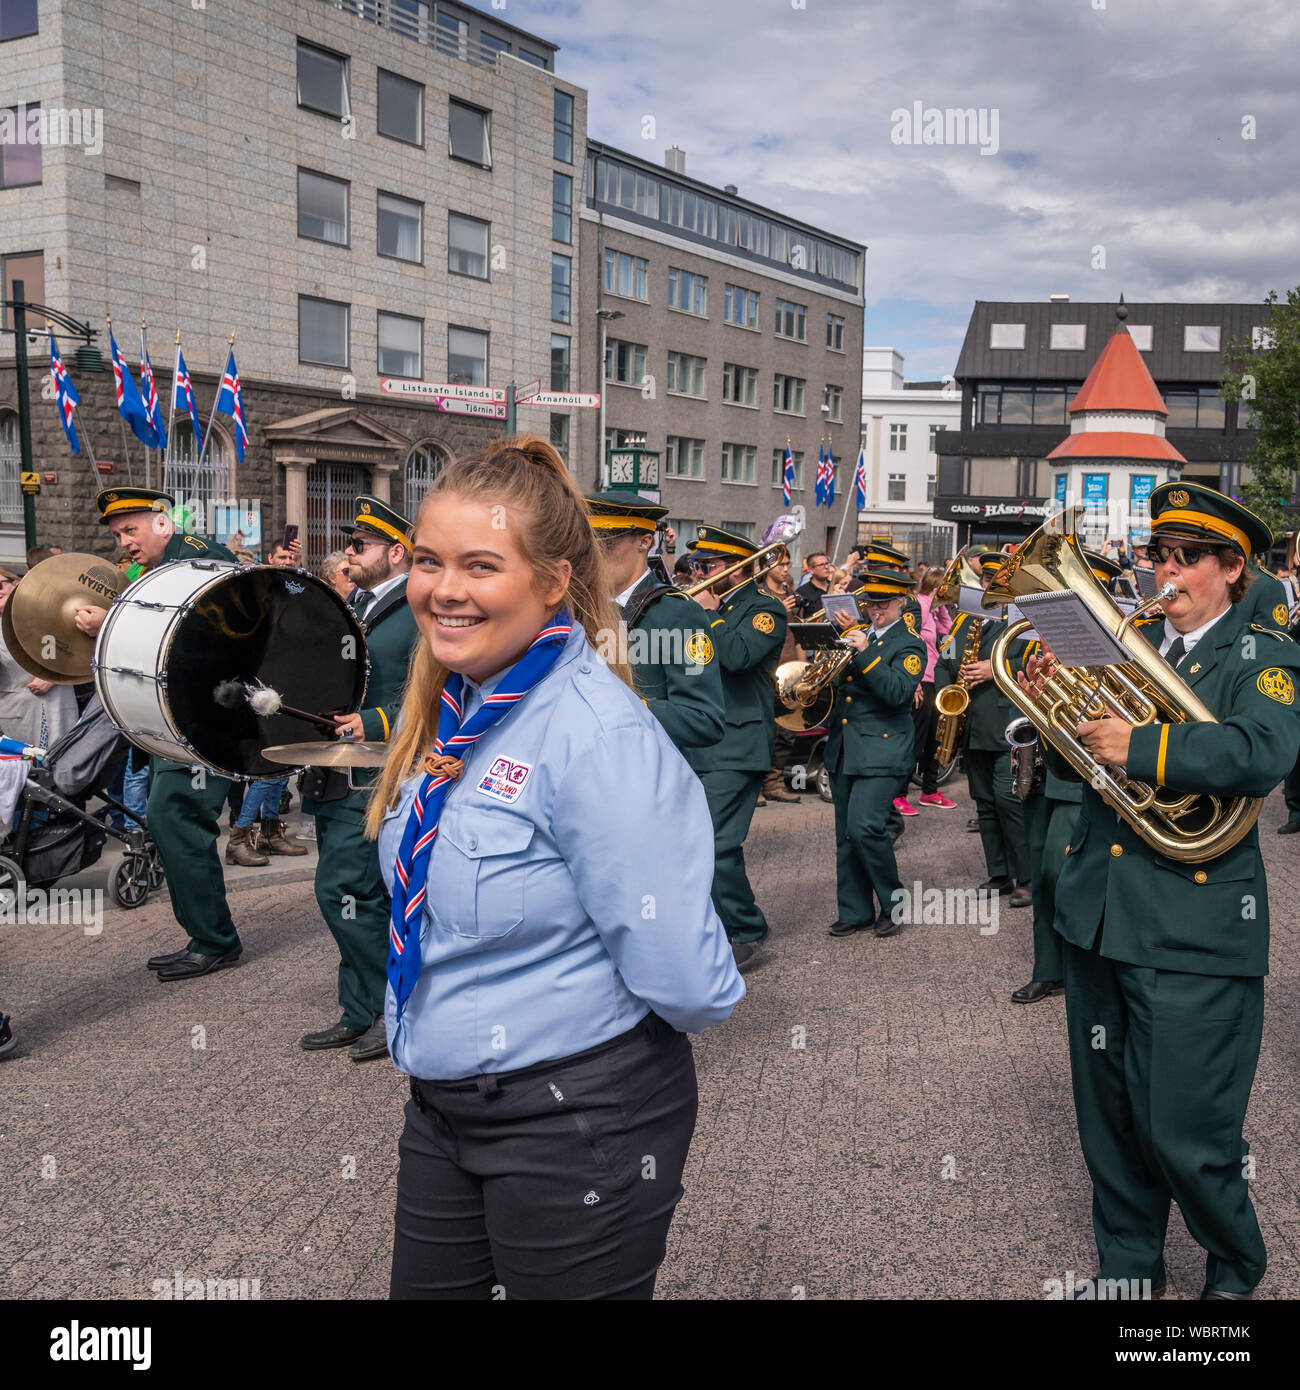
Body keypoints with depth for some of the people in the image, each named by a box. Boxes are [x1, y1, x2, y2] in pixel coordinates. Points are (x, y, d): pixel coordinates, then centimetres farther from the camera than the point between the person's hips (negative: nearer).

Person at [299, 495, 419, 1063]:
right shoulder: (352, 610, 19)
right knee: (363, 898, 13)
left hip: (378, 781, -8)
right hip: (336, 778, 9)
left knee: (342, 890, -12)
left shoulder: (420, 615, -8)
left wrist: (373, 724, -25)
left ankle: (392, 1011, 2)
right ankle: (360, 1015, 22)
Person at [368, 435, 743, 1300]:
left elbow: (683, 982, -24)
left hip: (582, 1122, -8)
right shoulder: (447, 709, 2)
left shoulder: (599, 736, -25)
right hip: (443, 1110, 8)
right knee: (423, 1288, 20)